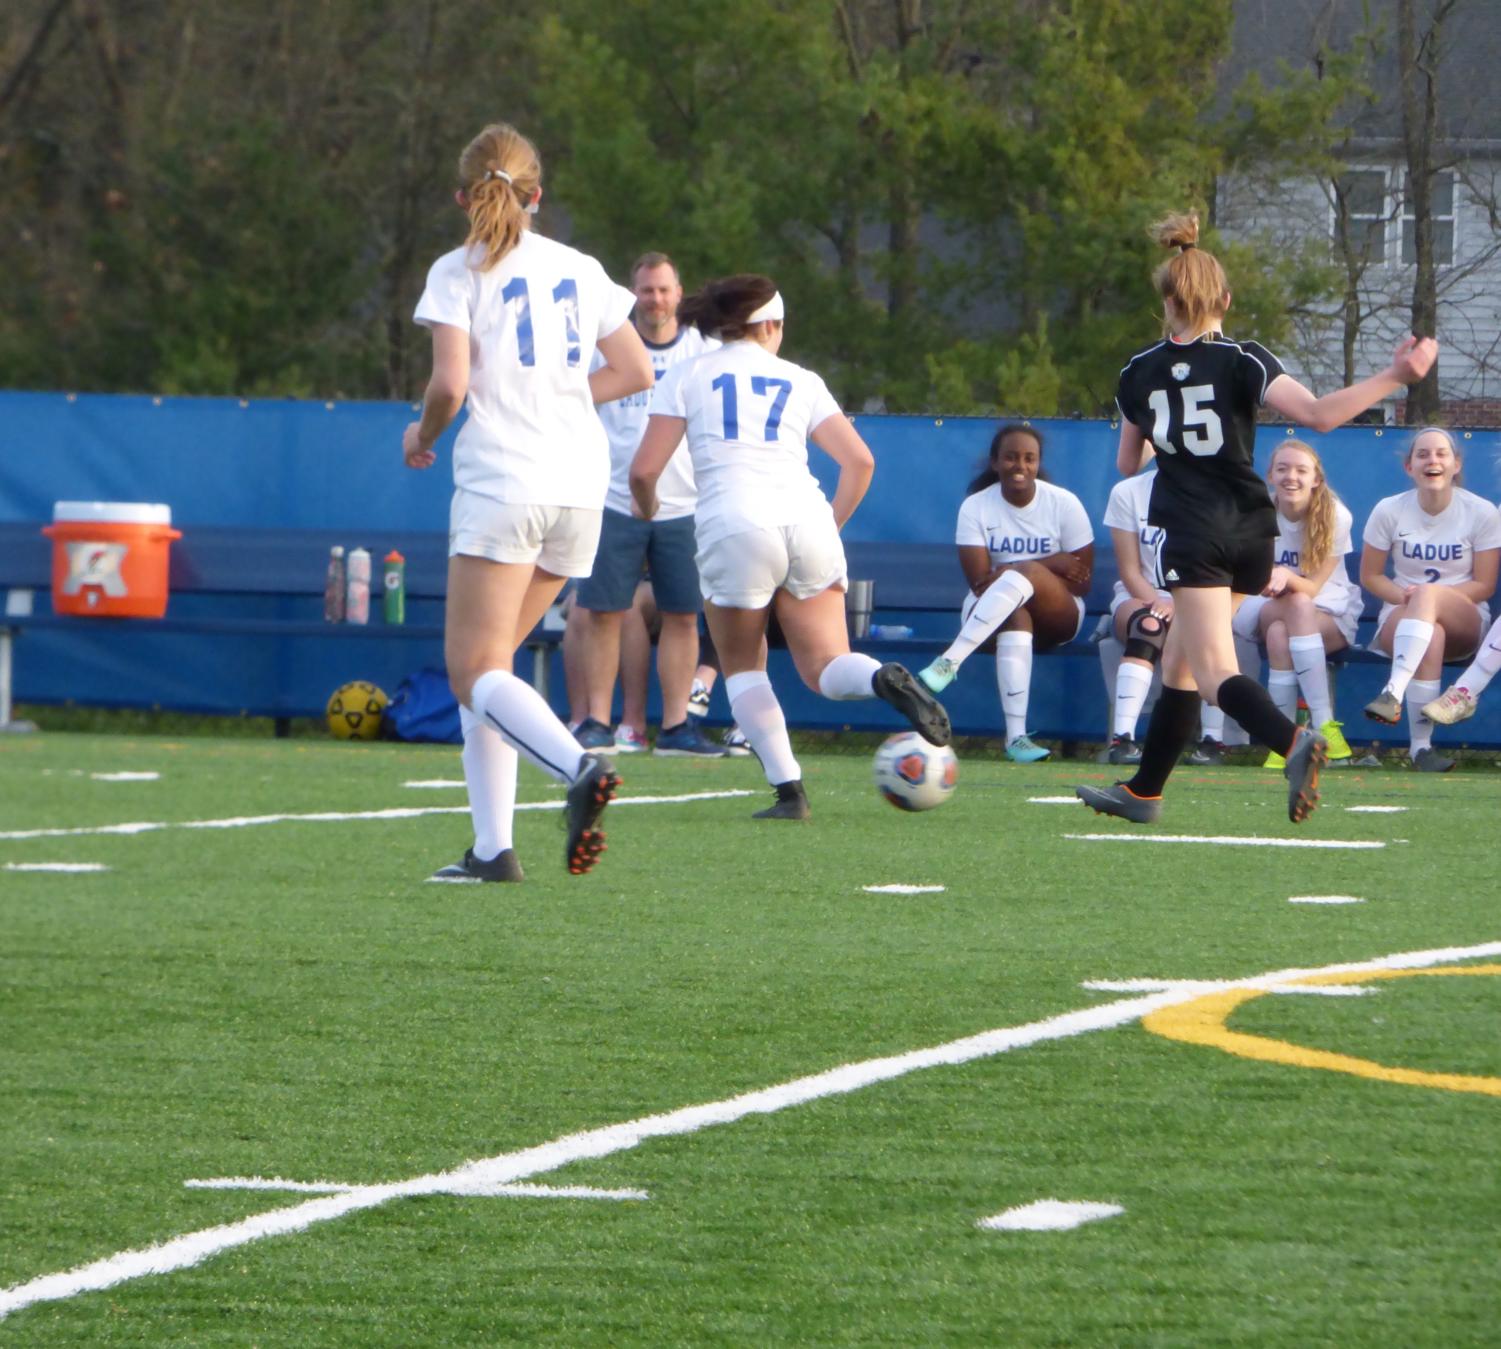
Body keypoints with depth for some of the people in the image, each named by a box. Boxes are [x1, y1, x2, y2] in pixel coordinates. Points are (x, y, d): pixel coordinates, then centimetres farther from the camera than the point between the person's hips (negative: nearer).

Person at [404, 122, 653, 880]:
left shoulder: (459, 272, -3)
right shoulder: (580, 269, 12)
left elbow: (450, 385, -13)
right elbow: (635, 373, 15)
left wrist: (422, 433, 7)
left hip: (502, 480, -6)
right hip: (580, 484, 6)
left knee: (476, 670, -5)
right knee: (484, 661, 14)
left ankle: (577, 766, -33)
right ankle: (491, 848, 4)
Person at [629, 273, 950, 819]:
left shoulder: (686, 378, 12)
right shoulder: (801, 381, 19)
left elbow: (644, 471, 5)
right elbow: (859, 460, 12)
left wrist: (647, 512, 26)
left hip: (733, 528, -2)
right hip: (807, 521, 2)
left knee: (743, 668, 15)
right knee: (825, 669, 8)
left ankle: (788, 789, -3)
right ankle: (884, 680, -26)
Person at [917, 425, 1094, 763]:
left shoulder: (1064, 504, -5)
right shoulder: (976, 507, -4)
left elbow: (1082, 583, -7)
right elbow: (979, 581, -13)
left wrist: (1010, 573, -16)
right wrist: (1050, 564, -17)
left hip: (1056, 615, 0)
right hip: (989, 615, 0)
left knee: (1025, 575, -34)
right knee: (1015, 614, -38)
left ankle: (949, 662, -43)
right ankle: (1016, 735, -52)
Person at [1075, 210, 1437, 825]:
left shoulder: (1139, 372, 2)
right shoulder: (1243, 360, -5)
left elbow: (1127, 463, 15)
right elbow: (1318, 414, -20)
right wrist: (1395, 377, -17)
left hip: (1195, 537, -3)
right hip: (1250, 532, 3)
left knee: (1215, 673, -12)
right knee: (1179, 662, 16)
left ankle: (1294, 740, -40)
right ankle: (1143, 792, 24)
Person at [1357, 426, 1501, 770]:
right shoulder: (1389, 511, 1)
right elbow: (1370, 576, 6)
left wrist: (1425, 596, -19)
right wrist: (1404, 597, -16)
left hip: (1463, 622, -1)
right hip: (1400, 620, 1)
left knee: (1428, 593, -38)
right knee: (1431, 636, -38)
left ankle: (1393, 693, -53)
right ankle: (1420, 744, -44)